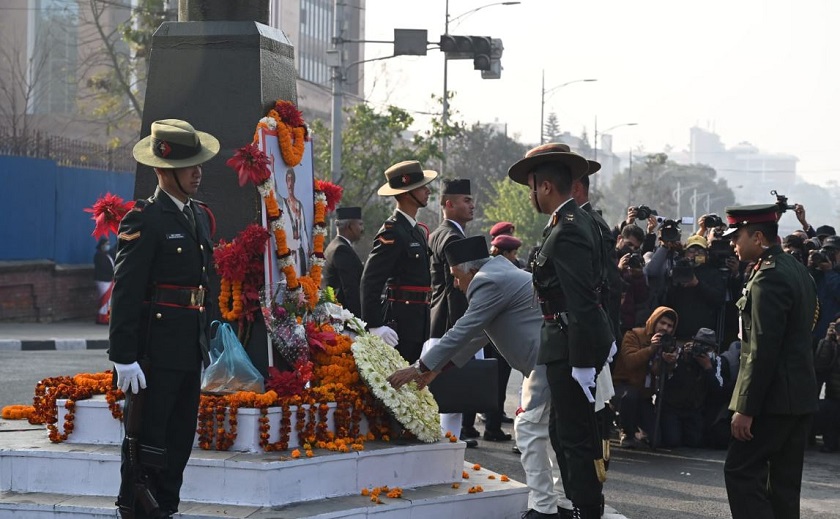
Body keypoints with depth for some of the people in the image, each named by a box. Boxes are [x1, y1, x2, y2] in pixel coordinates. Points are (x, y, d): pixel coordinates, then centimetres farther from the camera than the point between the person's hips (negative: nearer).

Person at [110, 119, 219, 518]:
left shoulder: (200, 216, 15)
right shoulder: (144, 220, -11)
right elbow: (125, 292, -15)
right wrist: (124, 357, -18)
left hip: (191, 350, 8)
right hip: (156, 349, -8)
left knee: (180, 439, 12)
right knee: (147, 437, -4)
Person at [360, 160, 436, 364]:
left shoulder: (416, 230, 18)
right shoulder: (392, 232, -12)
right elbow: (370, 280, -18)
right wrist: (375, 326, -23)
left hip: (418, 324, 9)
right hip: (400, 322, -9)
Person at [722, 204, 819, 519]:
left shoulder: (769, 277, -17)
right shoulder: (797, 270, 14)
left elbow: (763, 349, -22)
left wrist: (746, 407, -20)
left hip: (773, 398, -10)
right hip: (801, 395, 10)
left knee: (741, 471, -6)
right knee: (784, 481, 11)